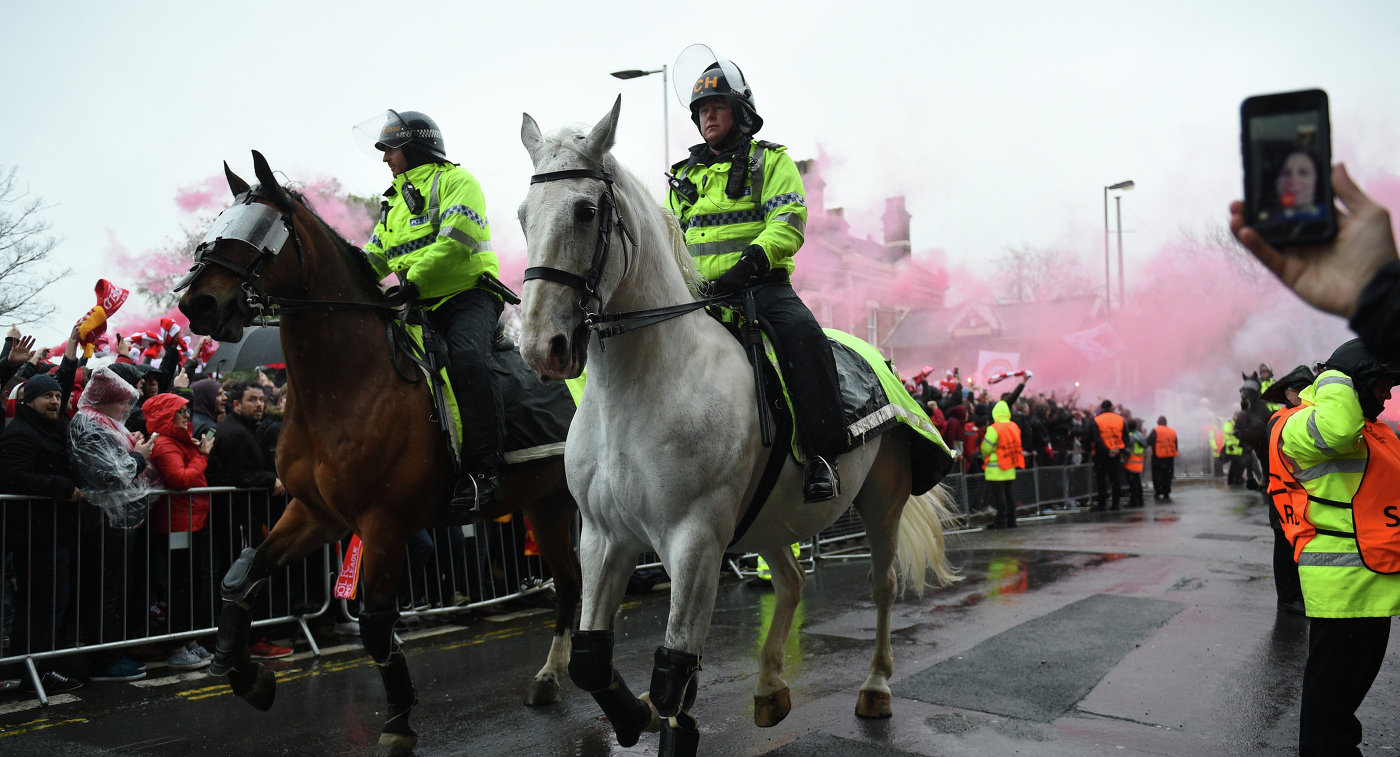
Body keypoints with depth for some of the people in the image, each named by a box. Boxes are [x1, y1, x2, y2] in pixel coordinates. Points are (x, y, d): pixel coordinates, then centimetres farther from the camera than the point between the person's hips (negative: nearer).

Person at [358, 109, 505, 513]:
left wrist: (414, 282, -23)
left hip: (468, 294, -8)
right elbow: (375, 255, 23)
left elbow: (456, 241, -16)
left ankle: (483, 469, -34)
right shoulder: (394, 201, 26)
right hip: (421, 308, 9)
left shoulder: (455, 180, 0)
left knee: (466, 357, -32)